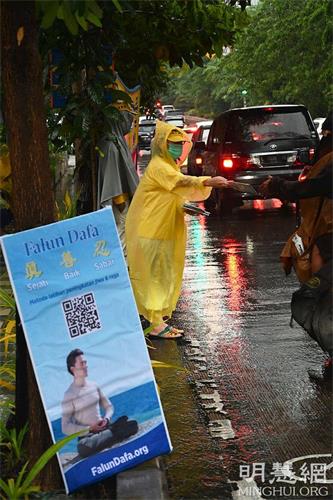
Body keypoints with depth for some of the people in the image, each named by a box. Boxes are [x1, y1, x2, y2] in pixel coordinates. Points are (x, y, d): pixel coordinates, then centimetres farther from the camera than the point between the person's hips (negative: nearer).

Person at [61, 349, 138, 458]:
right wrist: (89, 429, -19)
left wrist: (106, 419, -6)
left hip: (103, 428, 2)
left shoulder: (94, 386, 7)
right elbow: (66, 428, -12)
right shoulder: (69, 395, -9)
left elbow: (109, 406, 16)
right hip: (87, 435, -2)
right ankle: (114, 431, -21)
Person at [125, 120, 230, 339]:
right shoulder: (158, 167, -15)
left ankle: (158, 318, 20)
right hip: (151, 232, -10)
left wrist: (185, 207, 3)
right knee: (154, 275, -7)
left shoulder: (170, 167, 18)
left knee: (165, 276, 12)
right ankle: (156, 324, -5)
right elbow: (182, 181, -32)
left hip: (165, 232, 10)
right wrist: (209, 181, -44)